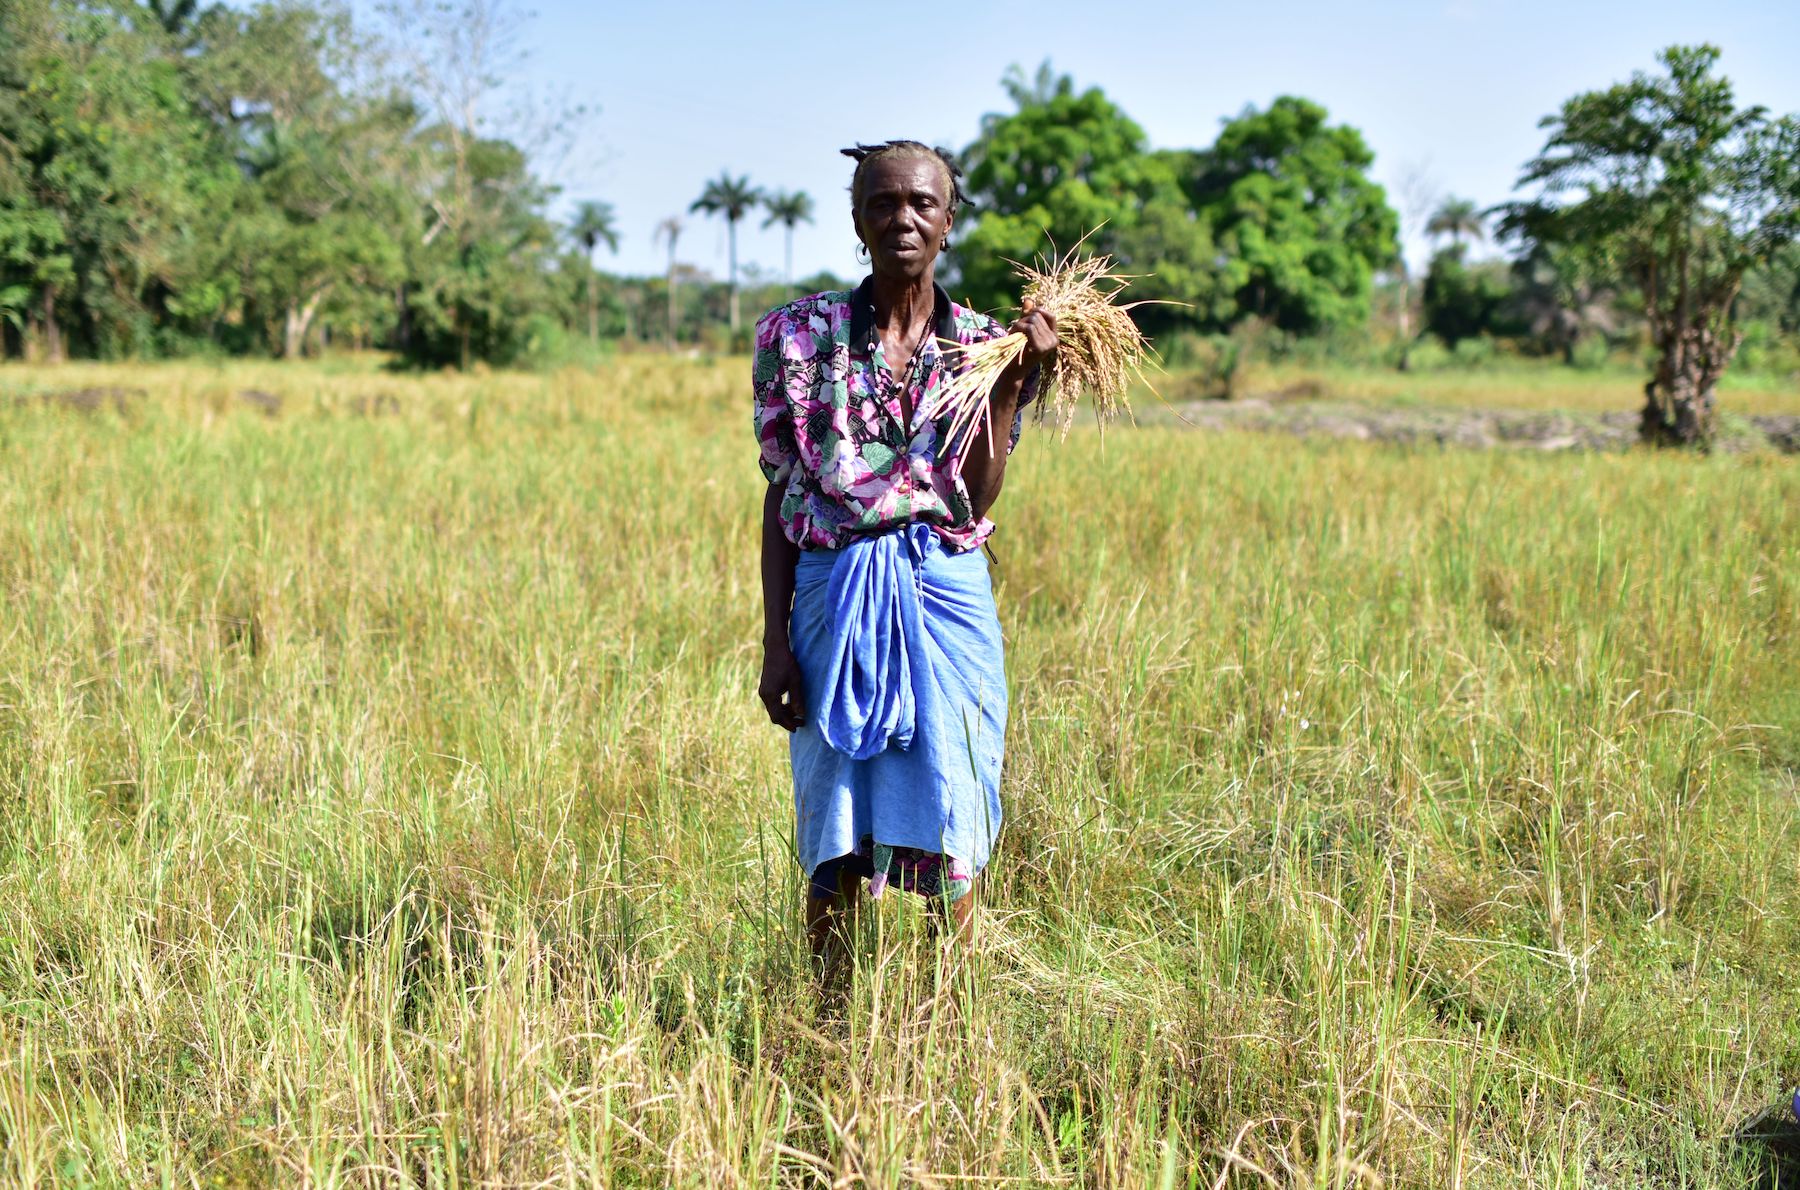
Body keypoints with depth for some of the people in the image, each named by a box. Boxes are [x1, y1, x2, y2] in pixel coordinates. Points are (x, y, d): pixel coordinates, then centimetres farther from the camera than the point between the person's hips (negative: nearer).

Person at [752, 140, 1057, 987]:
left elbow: (978, 503, -3)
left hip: (947, 600, 1)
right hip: (835, 599, -1)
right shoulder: (801, 333, 2)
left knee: (949, 835, 3)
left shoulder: (985, 344, 6)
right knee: (837, 845, 4)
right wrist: (776, 642, -3)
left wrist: (1013, 382, -9)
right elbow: (781, 495, 2)